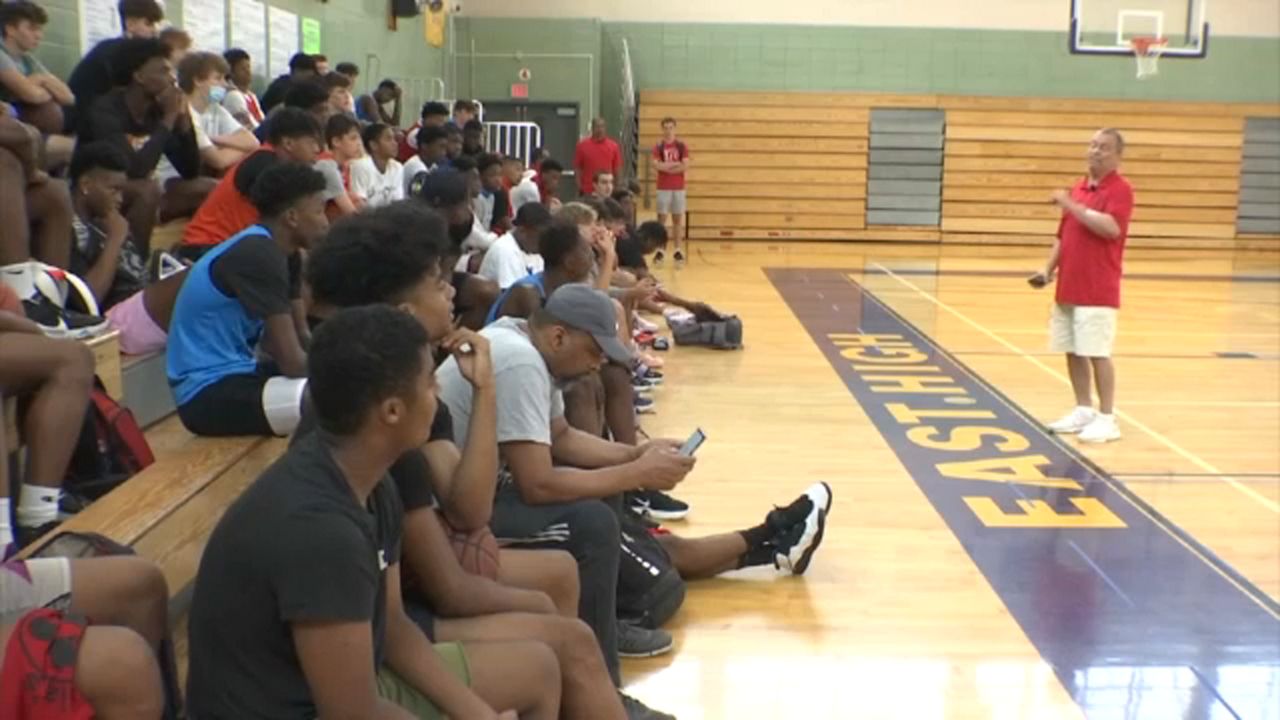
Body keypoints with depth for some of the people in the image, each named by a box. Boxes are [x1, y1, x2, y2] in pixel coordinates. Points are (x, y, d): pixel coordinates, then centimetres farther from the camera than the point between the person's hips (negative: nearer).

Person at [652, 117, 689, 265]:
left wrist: (666, 167, -11)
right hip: (663, 188, -1)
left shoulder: (682, 146, 2)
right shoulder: (658, 147, 0)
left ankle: (678, 251, 9)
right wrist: (675, 164, -14)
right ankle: (660, 250, 0)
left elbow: (685, 166, -8)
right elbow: (656, 165, -14)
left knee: (678, 218, 5)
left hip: (678, 187, 1)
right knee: (662, 218, -1)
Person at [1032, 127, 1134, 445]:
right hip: (1069, 287, 8)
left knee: (1097, 353, -7)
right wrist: (1049, 268, 10)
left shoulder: (1120, 189, -8)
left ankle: (1107, 418, 1)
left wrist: (1072, 206, -22)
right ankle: (1084, 410, 21)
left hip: (1098, 291, -7)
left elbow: (1111, 228, -25)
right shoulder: (1078, 188, 15)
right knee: (1073, 352, 11)